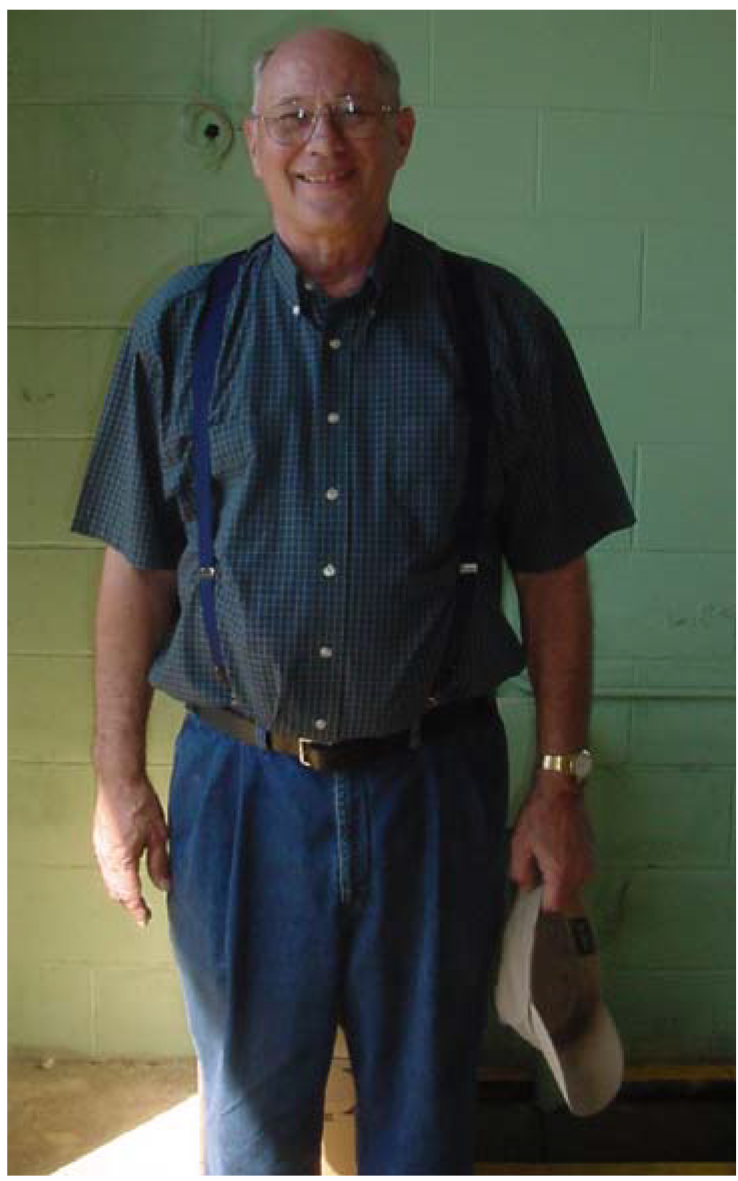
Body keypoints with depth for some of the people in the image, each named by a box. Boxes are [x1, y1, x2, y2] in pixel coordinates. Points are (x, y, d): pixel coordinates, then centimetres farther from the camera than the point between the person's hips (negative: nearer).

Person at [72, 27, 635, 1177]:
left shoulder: (499, 325, -2)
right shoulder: (182, 327, 1)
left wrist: (561, 784, -1)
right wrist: (118, 778, 2)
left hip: (435, 782, 0)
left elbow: (553, 573, 0)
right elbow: (137, 566, 3)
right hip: (240, 782, 1)